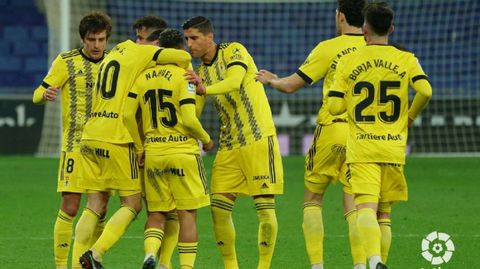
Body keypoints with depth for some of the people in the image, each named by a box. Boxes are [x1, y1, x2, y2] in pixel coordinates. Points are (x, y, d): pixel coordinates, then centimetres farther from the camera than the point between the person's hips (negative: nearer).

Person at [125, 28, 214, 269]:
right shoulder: (183, 75, -8)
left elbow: (127, 114, 1)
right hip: (182, 151, -4)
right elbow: (189, 119, -14)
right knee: (187, 213, 2)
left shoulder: (142, 77, 6)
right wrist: (206, 139, 4)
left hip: (153, 153, 4)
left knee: (157, 213, 10)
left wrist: (140, 146, 13)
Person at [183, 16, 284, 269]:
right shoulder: (200, 72, 12)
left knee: (265, 208, -8)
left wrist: (205, 89, -45)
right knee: (219, 208, -2)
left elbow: (234, 81, -27)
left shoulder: (234, 51, -7)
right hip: (229, 145, 6)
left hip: (258, 139, -6)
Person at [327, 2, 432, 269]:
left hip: (361, 148, -2)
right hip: (394, 146, 2)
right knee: (384, 213, 15)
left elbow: (335, 107, -2)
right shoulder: (406, 60, 2)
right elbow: (425, 91, -13)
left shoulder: (348, 62, 2)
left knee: (366, 209, -13)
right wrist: (411, 116, 5)